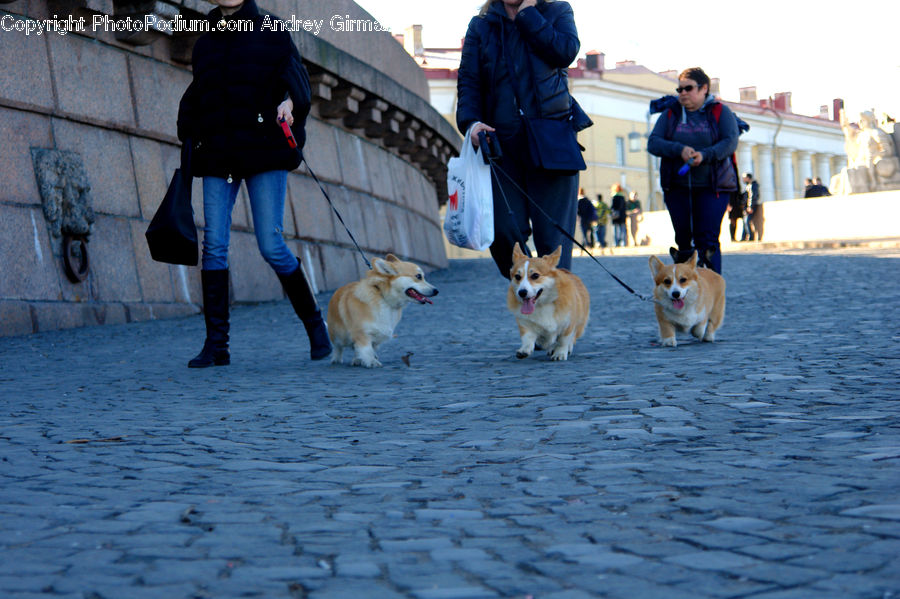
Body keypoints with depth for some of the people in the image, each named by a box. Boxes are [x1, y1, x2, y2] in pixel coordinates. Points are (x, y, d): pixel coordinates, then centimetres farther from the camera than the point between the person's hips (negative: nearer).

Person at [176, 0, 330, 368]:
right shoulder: (205, 43, 17)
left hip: (263, 150, -4)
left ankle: (314, 322, 12)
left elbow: (293, 73, -3)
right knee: (214, 245, -5)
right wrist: (190, 138, 10)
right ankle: (217, 344, 0)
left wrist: (289, 100, -23)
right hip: (217, 157, 4)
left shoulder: (270, 31, 6)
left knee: (271, 245, -8)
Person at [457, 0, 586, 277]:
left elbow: (566, 52, -8)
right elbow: (468, 79, 6)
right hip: (501, 138, 2)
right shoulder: (480, 25, 15)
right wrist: (470, 121, -12)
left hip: (550, 136, -1)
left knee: (552, 232, -5)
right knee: (505, 232, -6)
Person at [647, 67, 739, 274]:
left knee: (707, 240, -10)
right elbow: (653, 143, 0)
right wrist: (679, 150, -17)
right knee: (683, 240, 3)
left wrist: (704, 155, -24)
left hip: (711, 186, -3)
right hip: (677, 187, 3)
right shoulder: (670, 114, 12)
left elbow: (730, 142, -8)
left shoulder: (720, 112, 5)